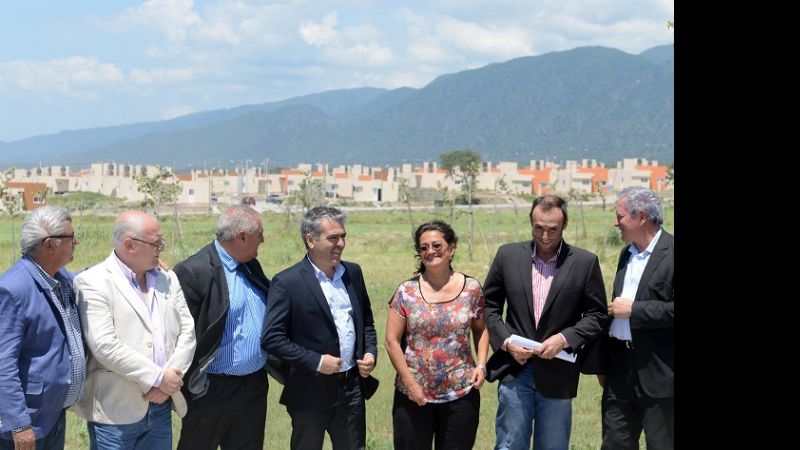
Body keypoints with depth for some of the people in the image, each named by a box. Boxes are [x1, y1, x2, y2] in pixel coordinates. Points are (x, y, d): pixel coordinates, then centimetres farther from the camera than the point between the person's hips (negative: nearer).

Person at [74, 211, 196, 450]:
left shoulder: (168, 279, 11)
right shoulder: (93, 282, -9)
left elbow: (187, 330, 6)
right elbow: (104, 346, -17)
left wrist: (170, 380, -9)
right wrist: (158, 378, -15)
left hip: (161, 406, 6)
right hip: (116, 410, -5)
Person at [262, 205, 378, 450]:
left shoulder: (353, 272, 6)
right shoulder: (287, 282, -13)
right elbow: (272, 338, -15)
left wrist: (370, 352, 0)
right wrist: (316, 362, -18)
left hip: (352, 387, 5)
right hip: (311, 392, -5)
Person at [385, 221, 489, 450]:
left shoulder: (471, 288, 1)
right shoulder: (406, 291, -3)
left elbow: (480, 329, 12)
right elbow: (392, 341, -2)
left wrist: (481, 364, -4)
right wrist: (410, 383, -8)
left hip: (461, 394, 1)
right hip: (413, 395, -1)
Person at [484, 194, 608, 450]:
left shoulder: (585, 262, -2)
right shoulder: (507, 255, 2)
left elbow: (596, 315, 1)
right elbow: (489, 305, 7)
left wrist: (565, 338, -14)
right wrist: (505, 341, -7)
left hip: (557, 374, -1)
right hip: (515, 370, 1)